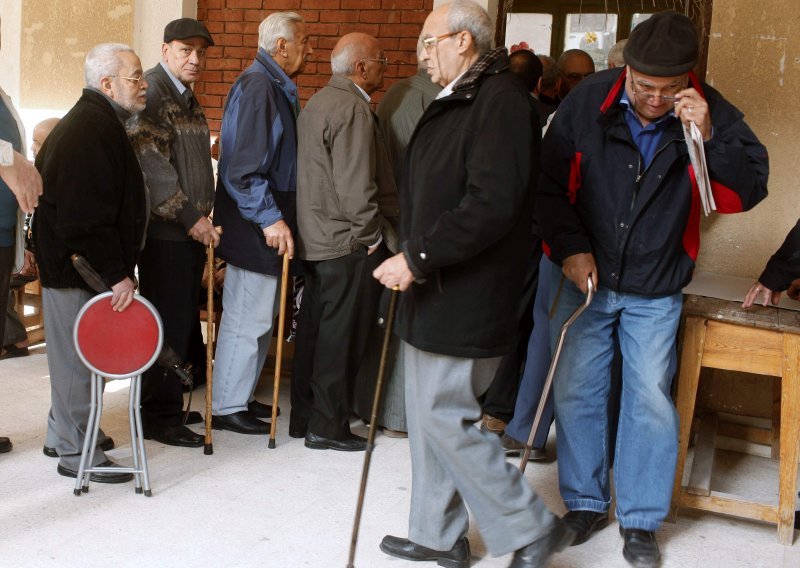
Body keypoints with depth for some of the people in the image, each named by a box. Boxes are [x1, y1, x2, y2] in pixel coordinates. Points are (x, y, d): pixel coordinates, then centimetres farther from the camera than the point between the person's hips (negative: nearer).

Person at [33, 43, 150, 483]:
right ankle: (75, 454, 9)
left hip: (72, 261, 11)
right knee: (77, 358, -1)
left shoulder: (95, 121, 15)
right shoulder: (93, 129, -20)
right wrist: (115, 273, -24)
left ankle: (67, 434, 32)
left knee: (74, 358, 19)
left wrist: (117, 267, 20)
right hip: (77, 266, -11)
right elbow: (86, 215, -27)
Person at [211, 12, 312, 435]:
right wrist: (270, 218, -24)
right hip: (254, 229, -10)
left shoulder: (275, 87, 15)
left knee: (258, 318, 17)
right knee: (247, 320, -1)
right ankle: (228, 408, 11)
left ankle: (240, 396, 30)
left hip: (265, 226, 10)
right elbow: (244, 167, -23)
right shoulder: (257, 87, -17)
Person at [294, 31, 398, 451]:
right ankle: (328, 427, 7)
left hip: (315, 238, 10)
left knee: (314, 330, 15)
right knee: (341, 337, -1)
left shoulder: (317, 103, 15)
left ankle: (305, 414, 25)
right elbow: (355, 185, -22)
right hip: (349, 243, -10)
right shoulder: (352, 109, -16)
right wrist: (372, 235, -12)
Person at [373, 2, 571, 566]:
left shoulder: (501, 100, -16)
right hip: (433, 293, 10)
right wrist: (412, 259, 10)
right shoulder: (454, 101, 17)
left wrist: (418, 258, -21)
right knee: (429, 417, 15)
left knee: (445, 419, -5)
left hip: (466, 301, -10)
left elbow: (491, 204, -25)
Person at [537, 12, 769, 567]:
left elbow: (750, 190, -12)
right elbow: (549, 183, -4)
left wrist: (710, 138, -26)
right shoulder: (588, 101, -11)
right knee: (577, 393, 7)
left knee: (650, 401, 3)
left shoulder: (710, 112, -10)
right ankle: (585, 504, 26)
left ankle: (641, 521, 19)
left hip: (655, 293, 0)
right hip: (584, 280, 1)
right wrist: (571, 247, -12)